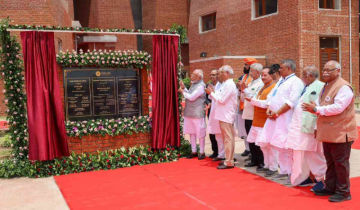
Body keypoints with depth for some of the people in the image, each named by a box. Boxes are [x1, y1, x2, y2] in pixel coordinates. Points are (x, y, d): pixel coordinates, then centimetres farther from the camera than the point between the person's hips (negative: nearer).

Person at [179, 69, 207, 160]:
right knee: (191, 132, 13)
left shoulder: (201, 86, -16)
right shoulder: (193, 84, 13)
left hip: (197, 114, -9)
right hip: (190, 113, 9)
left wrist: (182, 92, -6)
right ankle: (194, 151, 23)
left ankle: (202, 152, 13)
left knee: (200, 133, 2)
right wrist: (184, 88, 7)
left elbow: (191, 97, -19)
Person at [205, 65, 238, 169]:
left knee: (228, 139, -6)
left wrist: (211, 93, -8)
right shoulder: (226, 84, 17)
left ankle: (229, 162, -1)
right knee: (227, 138, 14)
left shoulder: (229, 85, -15)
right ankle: (229, 159, 22)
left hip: (227, 116, -10)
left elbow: (222, 99, -19)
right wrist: (213, 93, 8)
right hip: (224, 115, 10)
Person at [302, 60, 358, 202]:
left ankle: (343, 192, 13)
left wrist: (317, 109, -21)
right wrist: (313, 108, -6)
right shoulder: (326, 86, 15)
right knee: (330, 162, 16)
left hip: (340, 133, -9)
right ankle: (330, 187, 28)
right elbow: (320, 105, 17)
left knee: (340, 162, 1)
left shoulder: (344, 87, -16)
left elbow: (337, 107, -25)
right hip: (328, 132, 9)